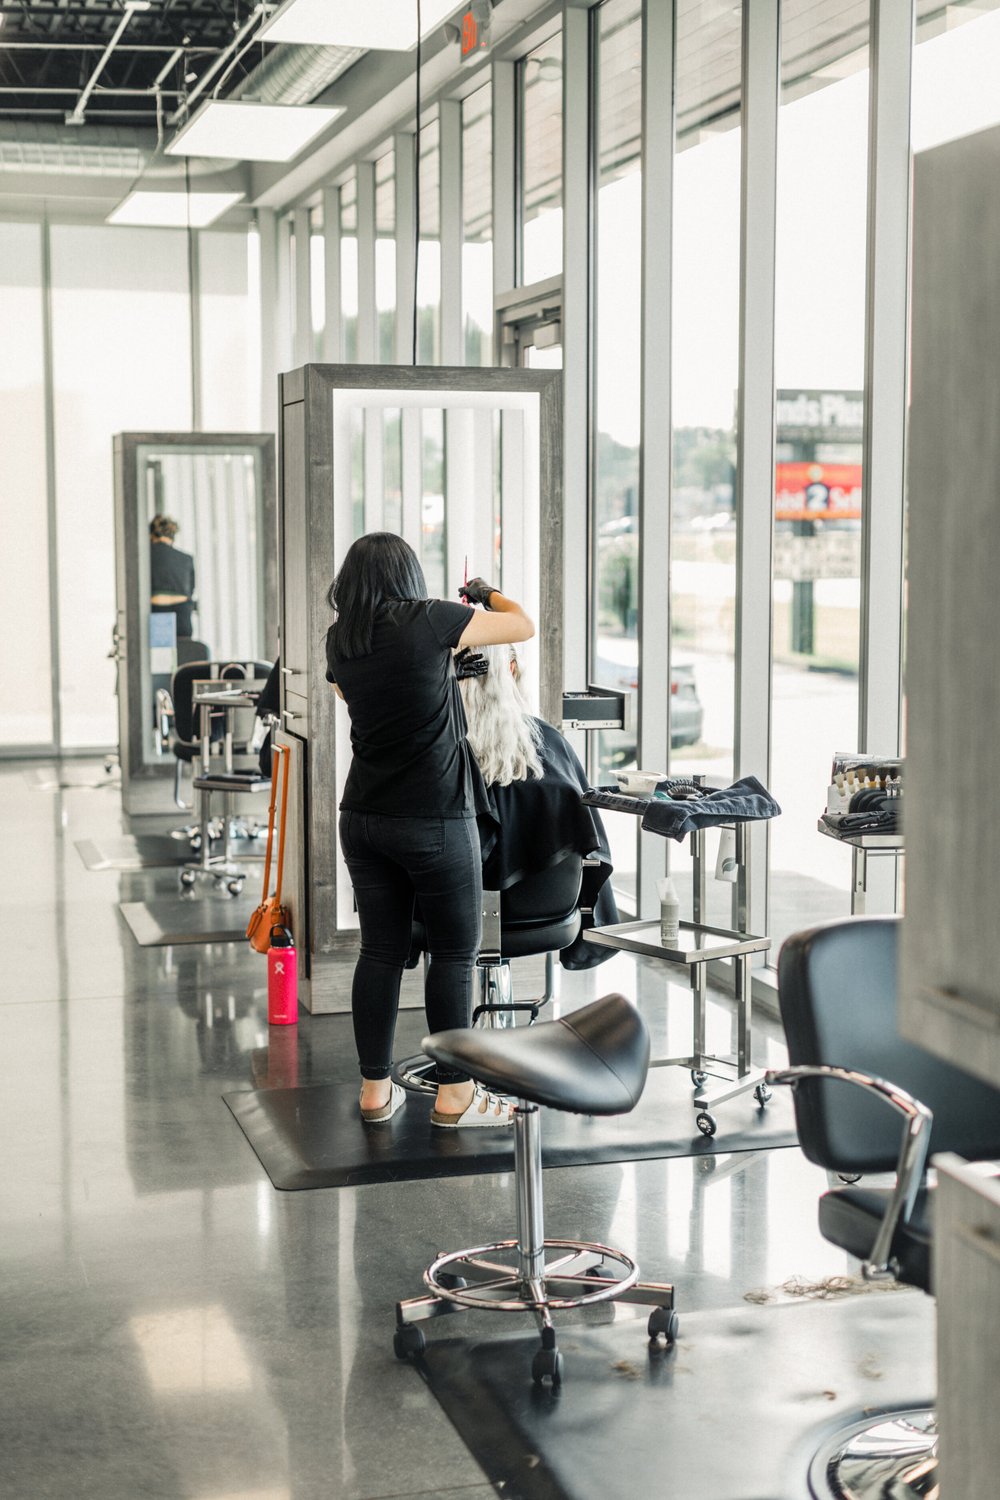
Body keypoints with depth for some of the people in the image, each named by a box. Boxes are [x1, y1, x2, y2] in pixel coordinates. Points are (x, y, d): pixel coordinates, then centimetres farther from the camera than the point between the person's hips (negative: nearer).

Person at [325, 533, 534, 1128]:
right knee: (456, 952, 5)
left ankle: (375, 1091, 17)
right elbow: (525, 625, -4)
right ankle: (454, 1095, 10)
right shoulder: (427, 621, -10)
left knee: (380, 951, 12)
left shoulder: (341, 640, 7)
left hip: (364, 816, 6)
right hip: (434, 819, -6)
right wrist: (488, 594, 17)